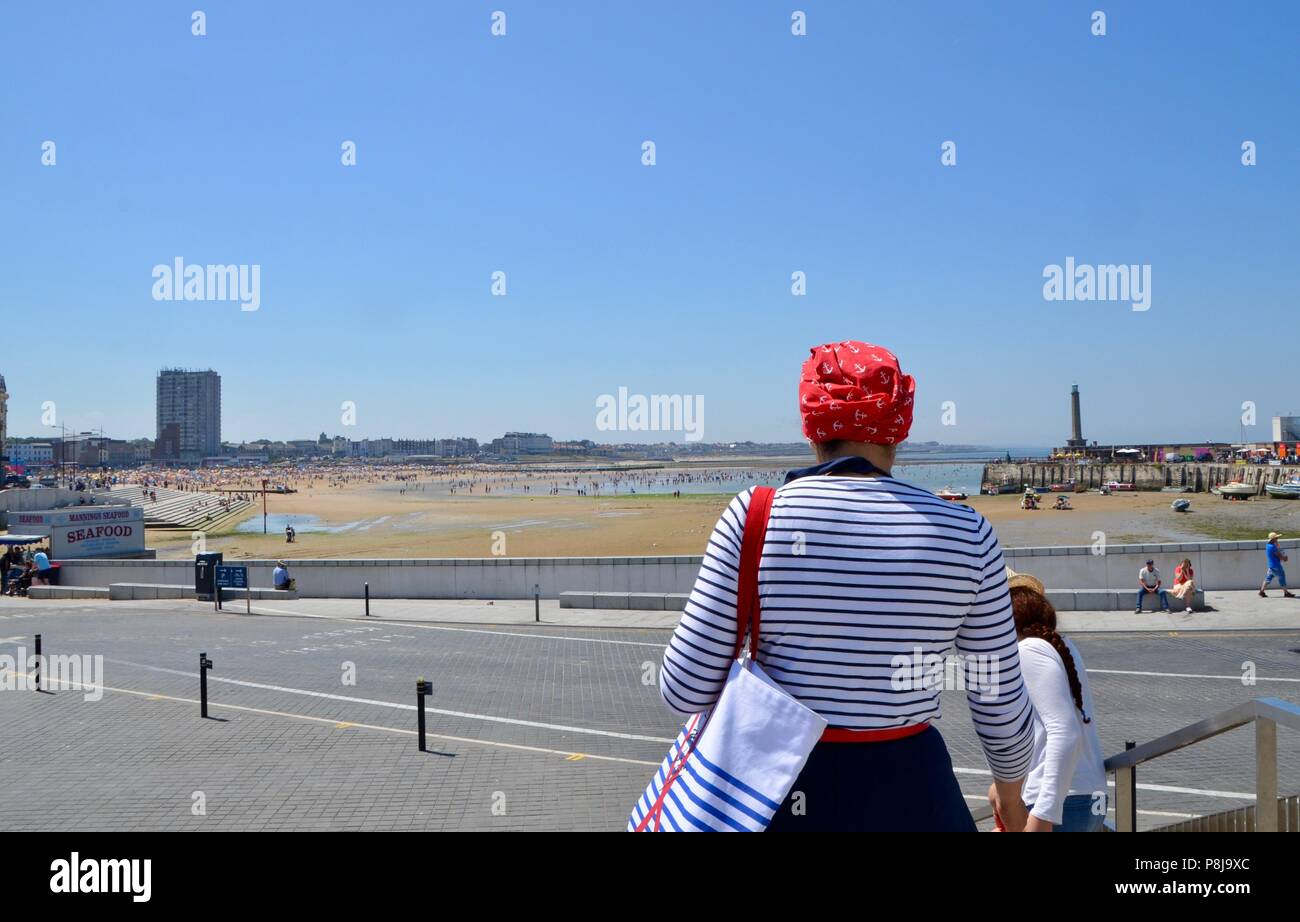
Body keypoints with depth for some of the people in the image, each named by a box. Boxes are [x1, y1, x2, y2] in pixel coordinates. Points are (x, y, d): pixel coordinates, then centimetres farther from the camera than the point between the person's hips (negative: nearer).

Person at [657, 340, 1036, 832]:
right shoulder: (965, 532, -6)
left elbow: (685, 690, -11)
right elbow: (1001, 707, 2)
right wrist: (1010, 795, 22)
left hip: (779, 788, 0)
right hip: (909, 791, 1)